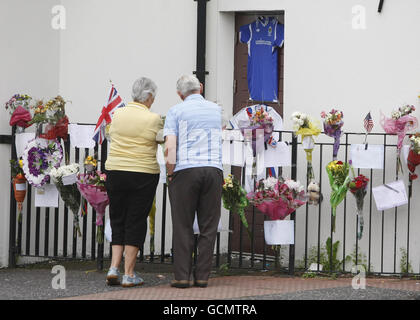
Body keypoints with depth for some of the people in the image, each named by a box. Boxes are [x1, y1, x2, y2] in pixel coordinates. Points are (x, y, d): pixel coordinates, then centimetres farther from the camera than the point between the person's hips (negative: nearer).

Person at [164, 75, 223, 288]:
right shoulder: (216, 110, 16)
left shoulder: (176, 111, 4)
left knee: (183, 227, 1)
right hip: (213, 169, 2)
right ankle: (202, 276, 3)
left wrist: (170, 173, 3)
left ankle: (182, 276, -3)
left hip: (185, 169, -2)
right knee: (208, 227, 5)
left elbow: (170, 147, -7)